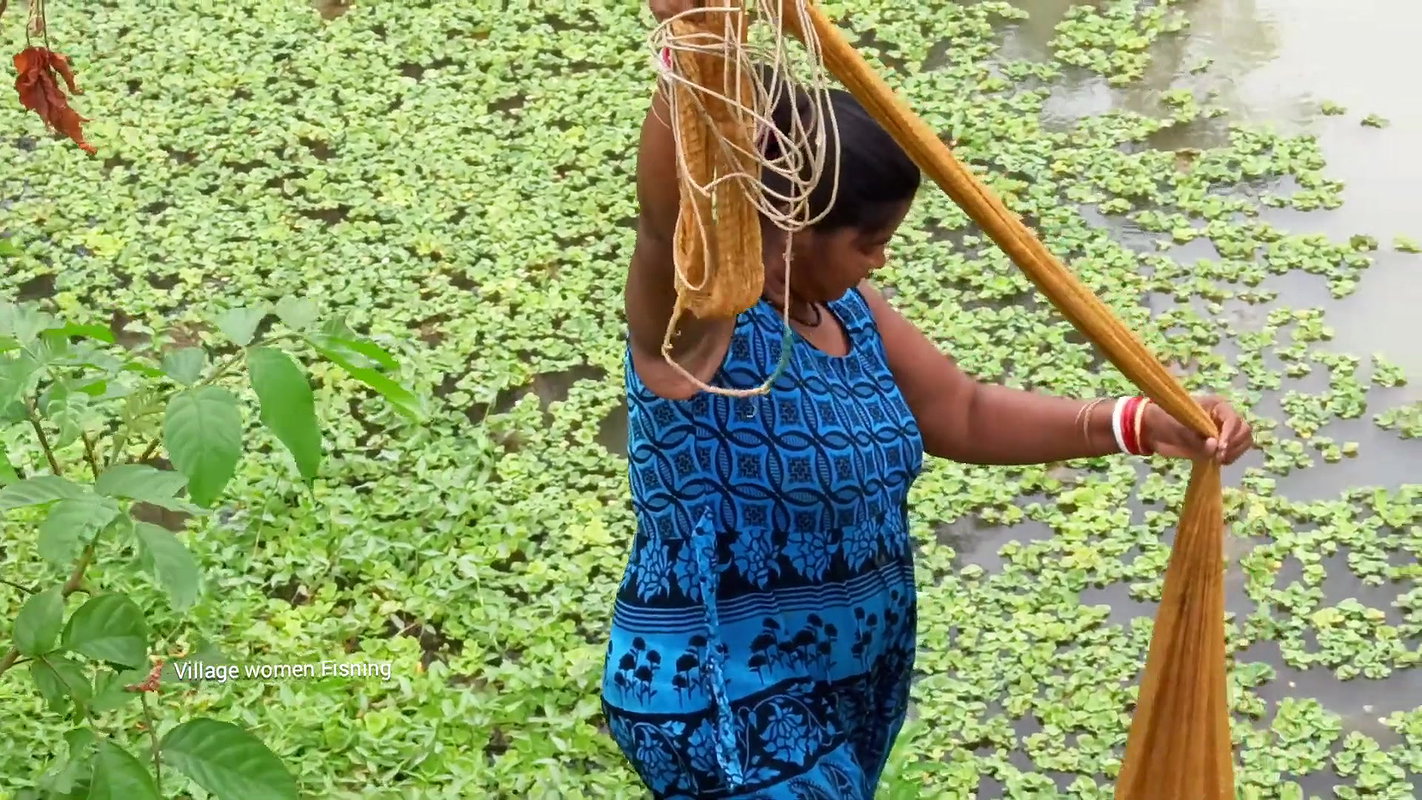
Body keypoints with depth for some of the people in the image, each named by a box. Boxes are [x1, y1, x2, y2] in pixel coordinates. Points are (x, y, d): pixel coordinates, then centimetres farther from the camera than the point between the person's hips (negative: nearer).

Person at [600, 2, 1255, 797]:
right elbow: (669, 211, -46)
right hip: (724, 708, -8)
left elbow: (963, 414, 5)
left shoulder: (846, 306, 0)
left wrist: (1143, 424, -5)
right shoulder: (693, 313, -25)